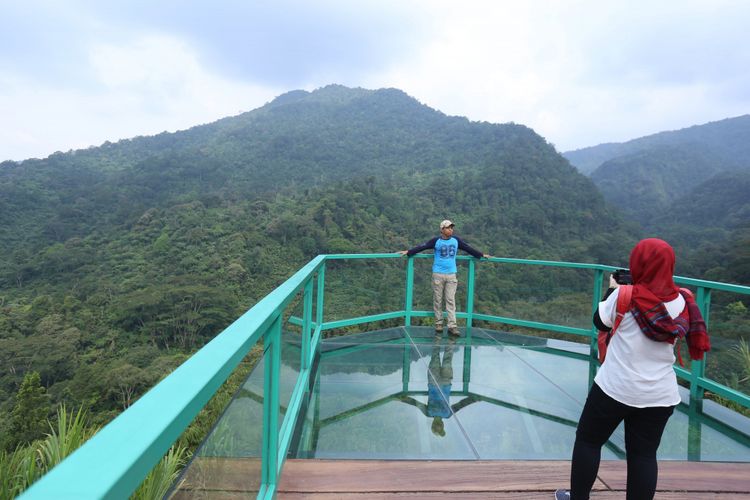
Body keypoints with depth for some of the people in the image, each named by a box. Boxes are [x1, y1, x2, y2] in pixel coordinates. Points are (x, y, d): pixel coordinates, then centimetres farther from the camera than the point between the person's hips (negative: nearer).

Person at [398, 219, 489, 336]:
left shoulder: (456, 240, 7)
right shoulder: (436, 241, -1)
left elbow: (468, 249, 16)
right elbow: (422, 247, -5)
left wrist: (481, 255, 21)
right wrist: (408, 252, -11)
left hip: (451, 275, 2)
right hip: (438, 274, -2)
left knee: (450, 301, -2)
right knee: (438, 300, 3)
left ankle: (452, 326, -3)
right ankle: (438, 323, 13)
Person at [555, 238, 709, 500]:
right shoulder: (682, 302, -4)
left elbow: (600, 322, 0)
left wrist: (612, 289, 12)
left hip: (616, 388, -4)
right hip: (660, 395, 4)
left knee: (588, 440, 13)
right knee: (644, 454, 13)